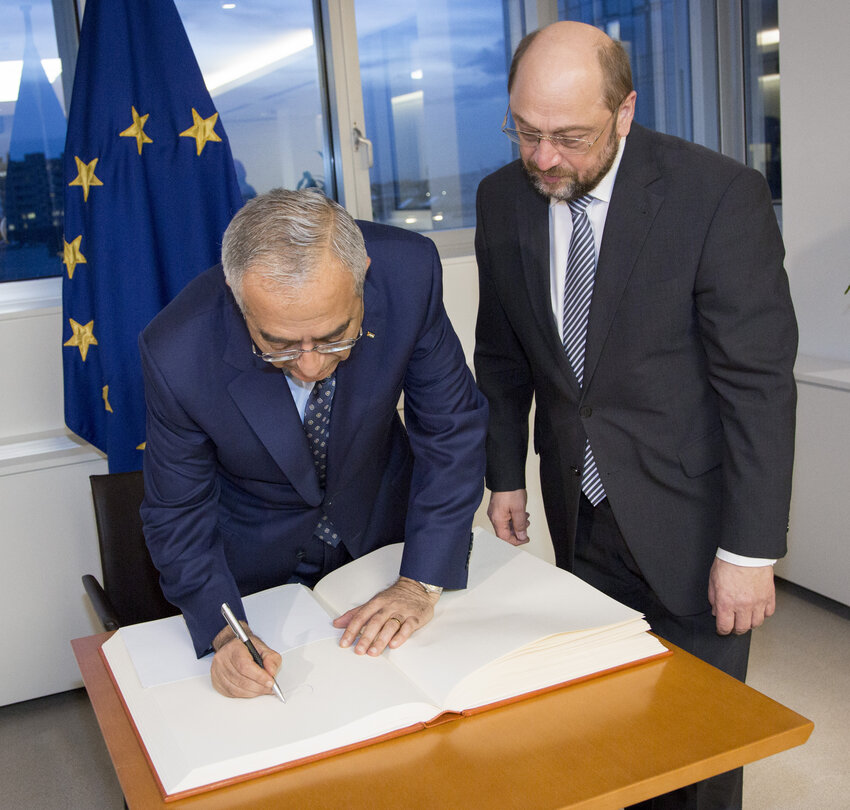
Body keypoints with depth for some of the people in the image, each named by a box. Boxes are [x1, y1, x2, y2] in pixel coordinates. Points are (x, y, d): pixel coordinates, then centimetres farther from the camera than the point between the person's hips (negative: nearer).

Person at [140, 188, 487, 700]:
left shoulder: (408, 272, -30)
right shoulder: (177, 355, -33)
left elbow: (452, 428, -17)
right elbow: (178, 514, -16)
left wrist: (422, 583, -20)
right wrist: (224, 635, -31)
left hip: (381, 525, 2)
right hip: (255, 559, -1)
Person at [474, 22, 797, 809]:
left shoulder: (719, 195, -17)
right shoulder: (503, 198, -2)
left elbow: (758, 381, -16)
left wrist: (750, 549, -16)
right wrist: (505, 476, 11)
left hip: (689, 520, -4)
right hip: (580, 515, 4)